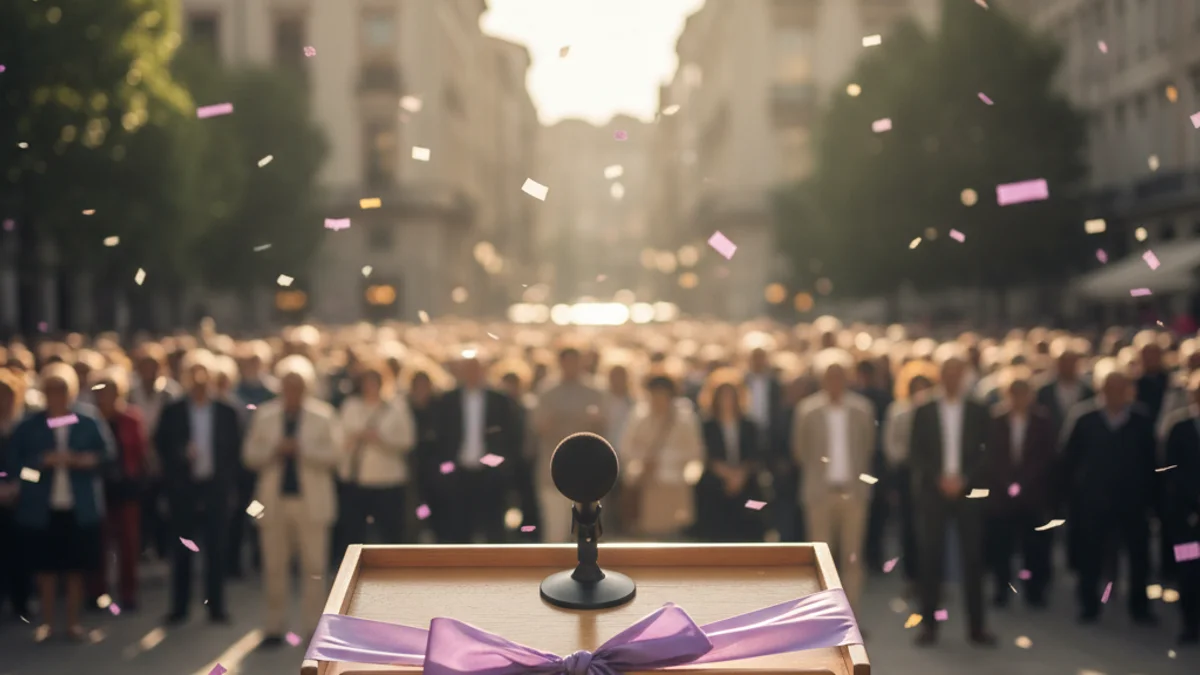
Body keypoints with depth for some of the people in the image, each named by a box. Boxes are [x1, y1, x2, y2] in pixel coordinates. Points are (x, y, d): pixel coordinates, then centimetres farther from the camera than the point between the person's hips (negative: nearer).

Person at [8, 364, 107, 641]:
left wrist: (85, 461, -15)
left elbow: (102, 462, 5)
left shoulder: (88, 425, 4)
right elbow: (14, 463, -5)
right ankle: (47, 622, 19)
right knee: (46, 569, 7)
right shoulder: (28, 427, 1)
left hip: (79, 509, 0)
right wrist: (44, 461, -18)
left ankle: (74, 622, 16)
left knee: (76, 569, 6)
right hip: (41, 510, 0)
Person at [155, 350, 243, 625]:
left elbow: (235, 451, 4)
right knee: (181, 550, 5)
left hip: (216, 489, 0)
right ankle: (179, 607, 15)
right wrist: (182, 454, -16)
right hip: (183, 489, 0)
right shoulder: (171, 412, 3)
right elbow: (161, 448, 2)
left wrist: (229, 484, -2)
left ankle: (216, 607, 13)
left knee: (216, 550, 3)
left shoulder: (227, 413, 3)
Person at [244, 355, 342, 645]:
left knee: (314, 568, 0)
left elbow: (334, 454, -4)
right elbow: (250, 454, 8)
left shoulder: (324, 414, 2)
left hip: (311, 501, -2)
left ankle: (314, 628, 6)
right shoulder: (264, 414, 9)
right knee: (274, 568, 5)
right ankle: (274, 627, 14)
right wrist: (274, 450, -11)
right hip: (274, 499, 2)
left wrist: (302, 450, -16)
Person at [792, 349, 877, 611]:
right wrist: (815, 473, 6)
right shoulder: (807, 410, 0)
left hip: (854, 491, 1)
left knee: (852, 557, 2)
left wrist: (861, 476, 5)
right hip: (820, 491, -1)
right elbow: (800, 451, 8)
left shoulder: (863, 409, 2)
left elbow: (868, 448, 10)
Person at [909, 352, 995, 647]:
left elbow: (987, 453, 2)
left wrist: (964, 479, -11)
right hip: (931, 492, 0)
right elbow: (915, 455, 2)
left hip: (968, 492, 0)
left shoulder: (979, 412, 6)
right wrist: (939, 478, -11)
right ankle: (928, 624, 6)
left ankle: (976, 626, 6)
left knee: (973, 558, -1)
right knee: (930, 558, 0)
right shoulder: (924, 412, 6)